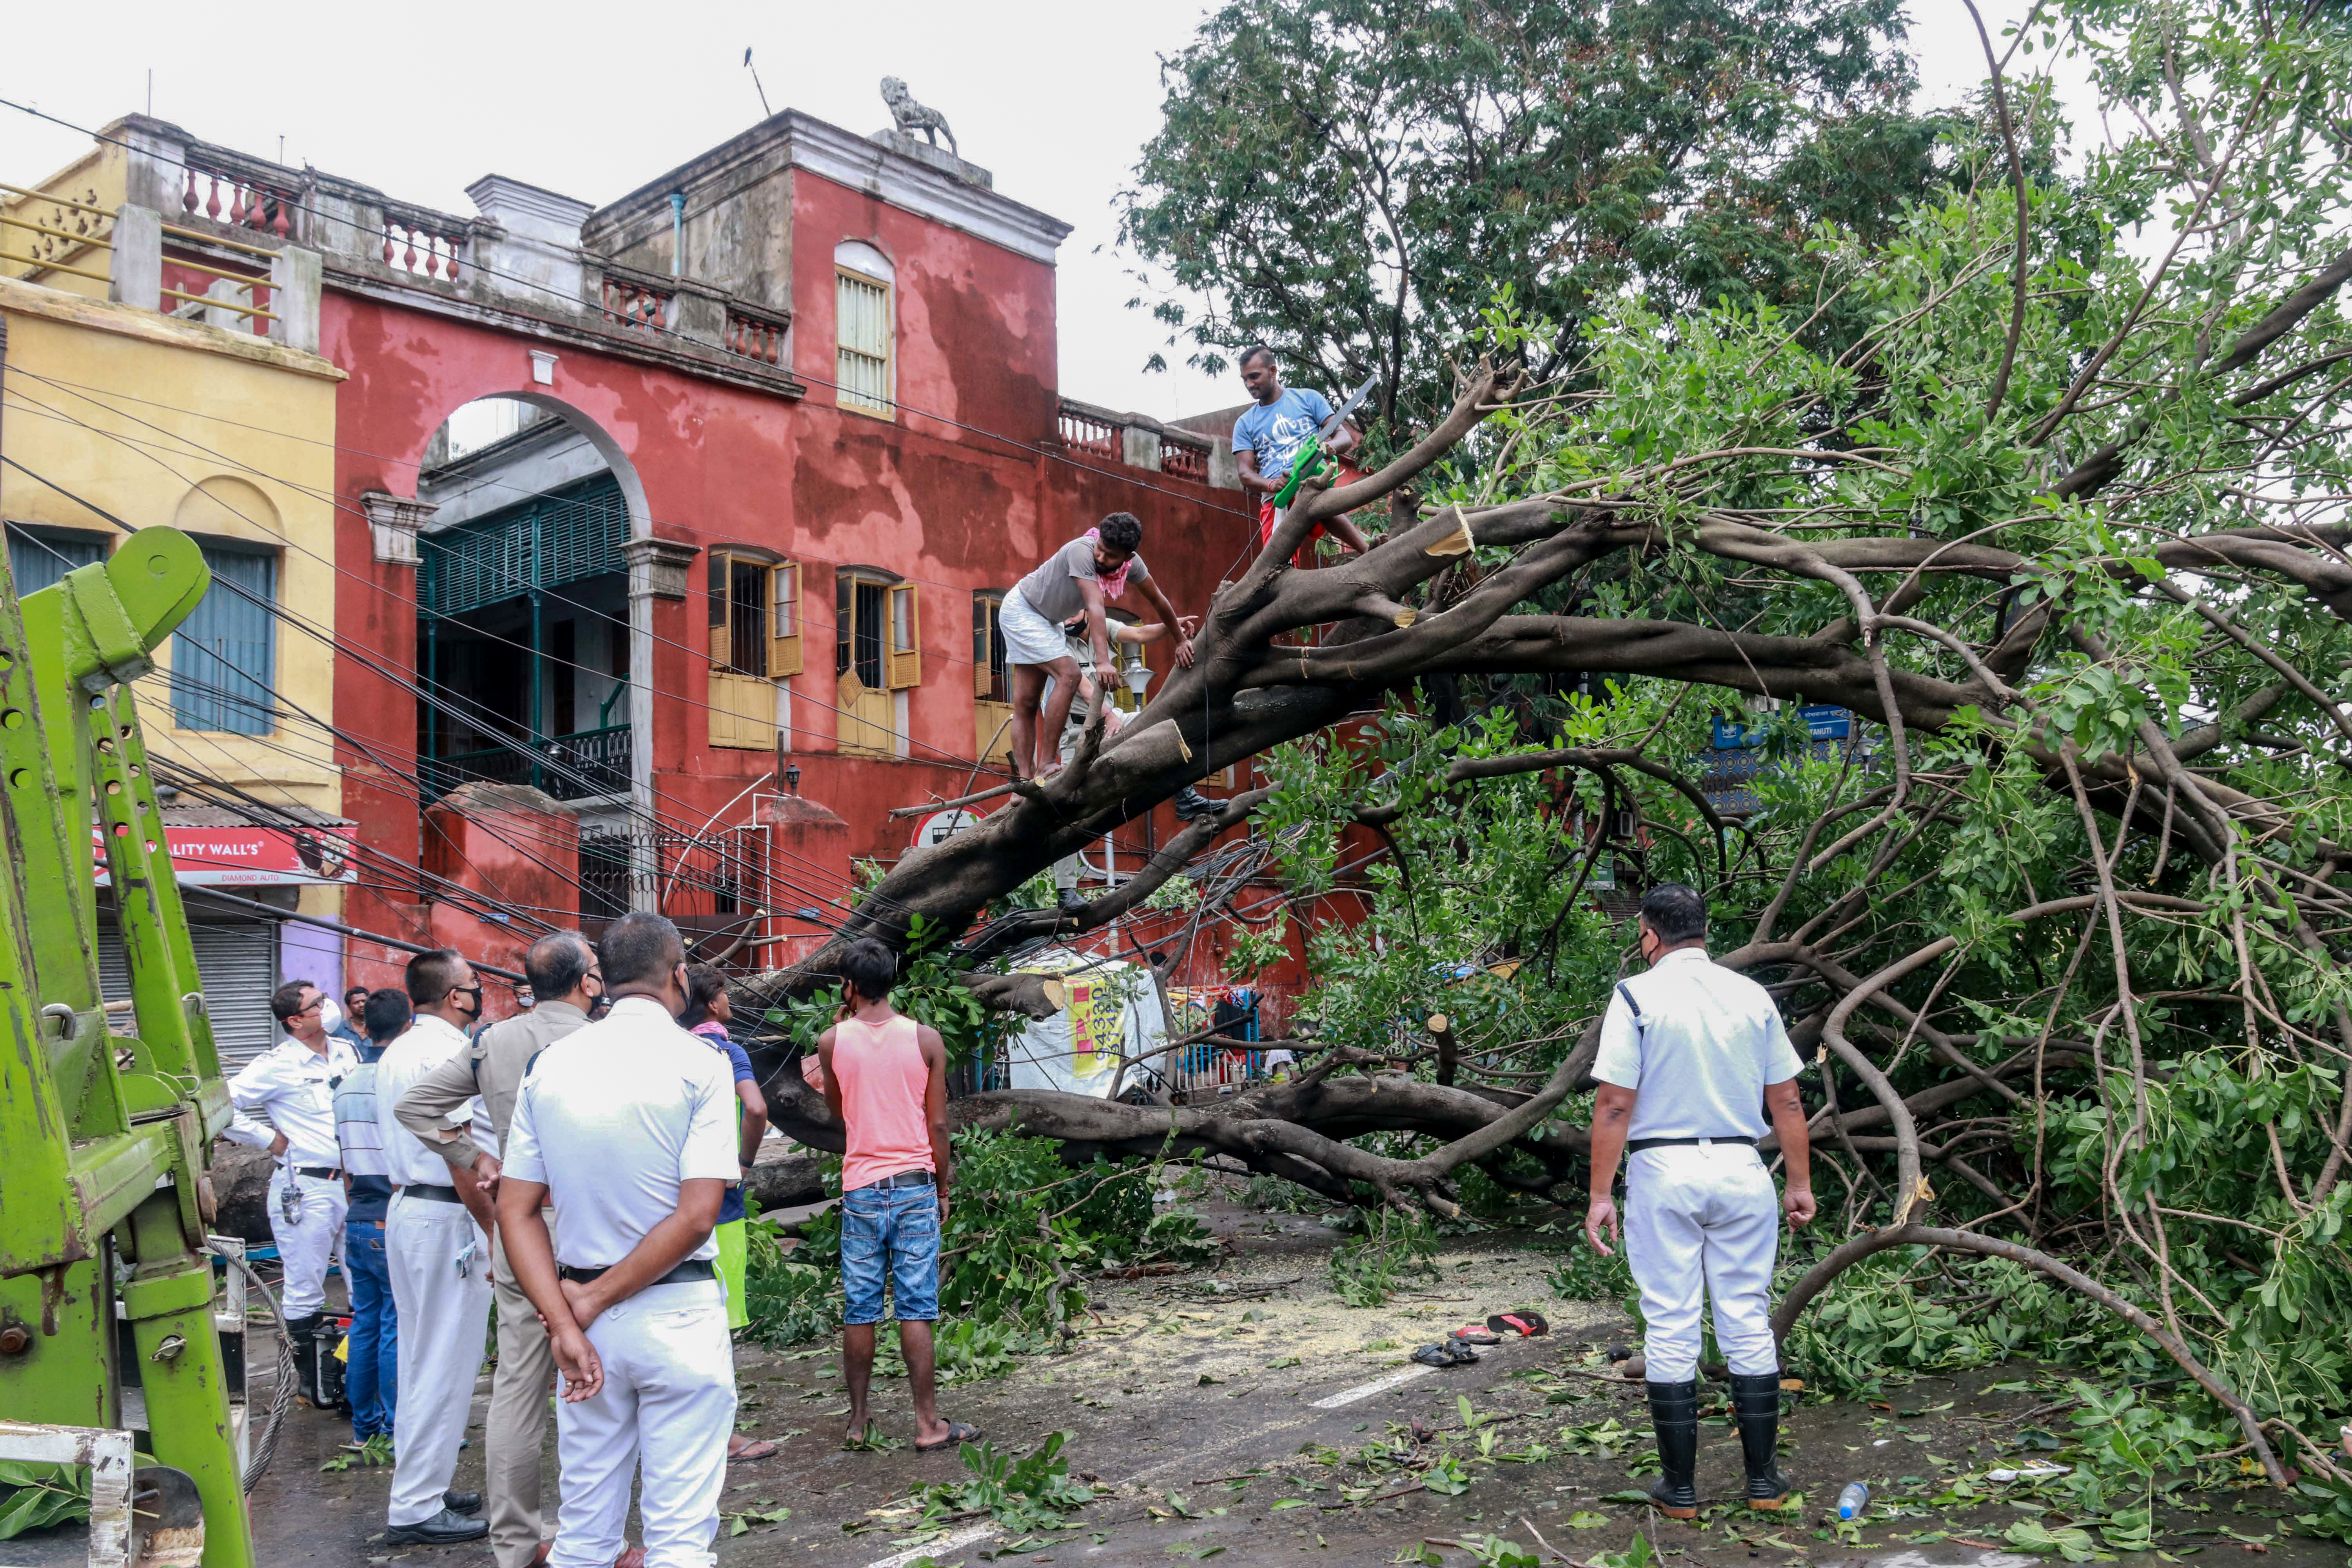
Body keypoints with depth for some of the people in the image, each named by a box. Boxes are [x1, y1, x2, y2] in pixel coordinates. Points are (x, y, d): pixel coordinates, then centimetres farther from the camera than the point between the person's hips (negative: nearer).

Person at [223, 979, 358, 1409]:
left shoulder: (346, 1052, 11)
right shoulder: (278, 1065, -8)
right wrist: (272, 1139, -10)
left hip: (353, 1183, 6)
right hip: (306, 1189, -6)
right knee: (305, 1291, 3)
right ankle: (309, 1382, 15)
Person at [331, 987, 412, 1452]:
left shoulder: (346, 1085, 10)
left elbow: (346, 1164, 17)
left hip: (358, 1220, 7)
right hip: (394, 1222, -7)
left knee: (365, 1323, 14)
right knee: (397, 1328, -1)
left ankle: (364, 1425, 21)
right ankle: (397, 1430, 5)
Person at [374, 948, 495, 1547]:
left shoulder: (396, 1053, 13)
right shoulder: (452, 1053, -18)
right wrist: (495, 1233, -18)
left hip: (404, 1207, 10)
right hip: (448, 1219, -10)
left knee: (419, 1357, 18)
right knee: (446, 1364, -2)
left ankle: (418, 1490, 28)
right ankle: (417, 1509, 5)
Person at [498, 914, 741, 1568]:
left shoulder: (550, 1066, 4)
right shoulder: (700, 1064, -9)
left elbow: (516, 1208, 1)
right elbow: (698, 1215, -16)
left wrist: (567, 1322, -5)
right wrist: (593, 1303, -9)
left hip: (587, 1319, 5)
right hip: (678, 1316, -4)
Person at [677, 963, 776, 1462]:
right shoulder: (727, 1052, -11)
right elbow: (755, 1109, -29)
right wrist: (746, 1162, -13)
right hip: (717, 1200, -7)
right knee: (718, 1321, -1)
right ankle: (723, 1436, 5)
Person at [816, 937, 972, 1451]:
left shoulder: (832, 1042, -1)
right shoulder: (926, 1039, -2)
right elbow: (937, 1124, 0)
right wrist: (944, 1188, 11)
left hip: (861, 1190, 1)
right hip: (914, 1186, -1)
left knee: (860, 1309, 8)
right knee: (916, 1310, 1)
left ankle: (859, 1420, 17)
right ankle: (928, 1424, 4)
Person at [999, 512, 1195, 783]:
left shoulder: (1132, 564, -12)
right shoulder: (1082, 552, -33)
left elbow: (1158, 600, 3)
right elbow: (1095, 608, -43)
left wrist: (1181, 641, 12)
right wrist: (1103, 662, -50)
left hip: (1049, 620, 7)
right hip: (1021, 610, -7)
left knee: (1026, 704, 3)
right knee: (1068, 675, -21)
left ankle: (1025, 782, 0)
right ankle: (1045, 766, -19)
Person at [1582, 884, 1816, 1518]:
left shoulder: (1637, 996, -7)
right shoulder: (1754, 996, 5)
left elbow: (1614, 1105, -11)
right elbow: (1786, 1101, 7)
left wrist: (1600, 1195, -7)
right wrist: (1801, 1183, 15)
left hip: (1664, 1171, -3)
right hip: (1742, 1169, 3)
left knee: (1670, 1329, 4)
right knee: (1749, 1322, 11)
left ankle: (1680, 1487, 11)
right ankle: (1763, 1480, 17)